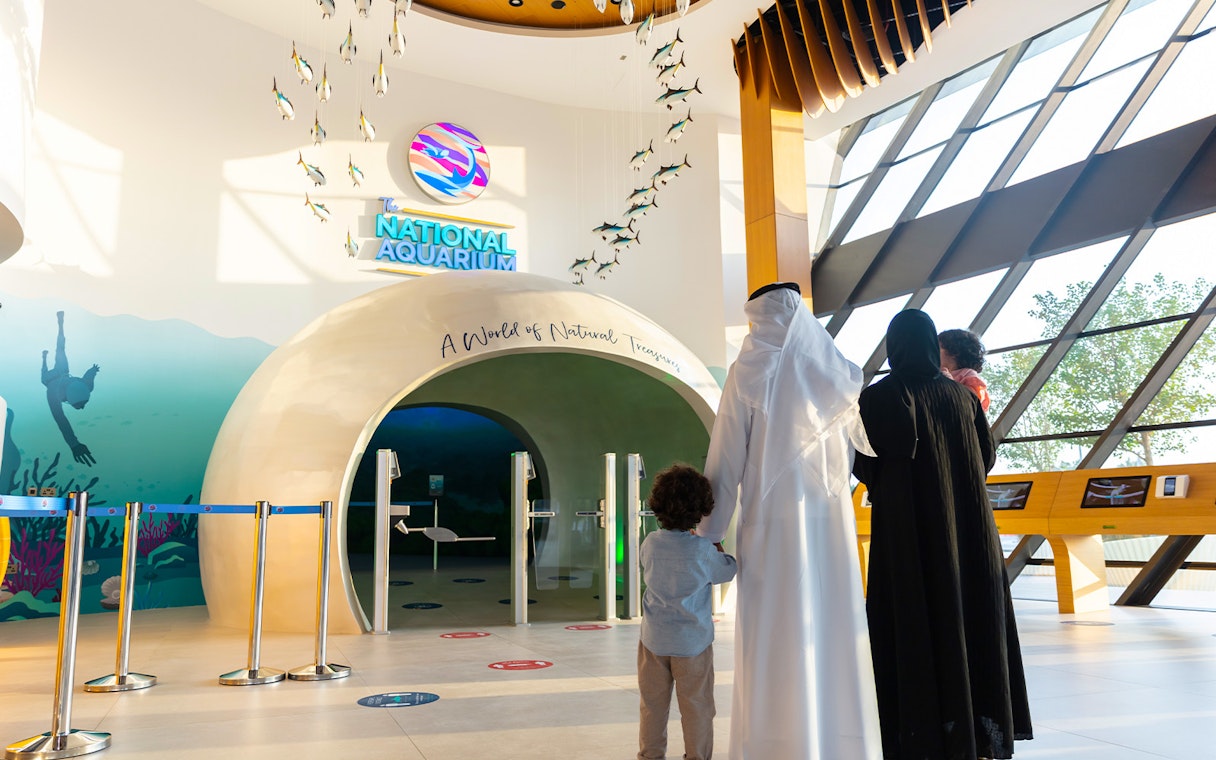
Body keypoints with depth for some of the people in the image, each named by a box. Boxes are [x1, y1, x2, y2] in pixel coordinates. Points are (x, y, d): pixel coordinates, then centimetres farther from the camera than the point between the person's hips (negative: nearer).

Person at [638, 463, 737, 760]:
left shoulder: (650, 543, -7)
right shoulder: (703, 550, -19)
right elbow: (728, 571, -3)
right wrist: (720, 552, 15)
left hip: (654, 639, 3)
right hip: (693, 641, -3)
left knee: (653, 703, 16)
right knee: (697, 705, 11)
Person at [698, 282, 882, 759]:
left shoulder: (748, 374, -5)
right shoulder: (837, 373, 5)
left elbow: (725, 461, -7)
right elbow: (869, 441, 20)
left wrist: (709, 533, -1)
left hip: (772, 527, -3)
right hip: (832, 524, 4)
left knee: (774, 643, 3)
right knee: (834, 635, 10)